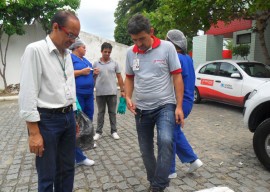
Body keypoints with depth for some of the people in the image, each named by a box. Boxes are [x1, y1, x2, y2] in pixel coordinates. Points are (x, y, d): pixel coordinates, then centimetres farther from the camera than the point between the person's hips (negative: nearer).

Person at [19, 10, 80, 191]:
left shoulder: (67, 54, 10)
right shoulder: (35, 50, -13)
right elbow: (28, 93, -15)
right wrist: (34, 132, -16)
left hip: (68, 117, 7)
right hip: (47, 120, -7)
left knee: (67, 170, 17)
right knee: (47, 176, 8)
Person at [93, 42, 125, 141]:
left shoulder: (114, 63, 4)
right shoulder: (96, 64, 3)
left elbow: (119, 77, 6)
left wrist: (122, 90, 2)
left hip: (112, 92, 0)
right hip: (100, 93, 0)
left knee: (112, 112, 9)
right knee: (100, 113, 10)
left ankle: (114, 131, 19)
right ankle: (98, 132, 18)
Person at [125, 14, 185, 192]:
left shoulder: (167, 47, -8)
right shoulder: (130, 53, 1)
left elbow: (177, 77, -7)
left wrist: (179, 106, -11)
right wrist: (128, 97, -5)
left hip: (165, 105, -3)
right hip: (142, 109, 4)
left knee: (165, 141, -26)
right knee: (146, 150, 12)